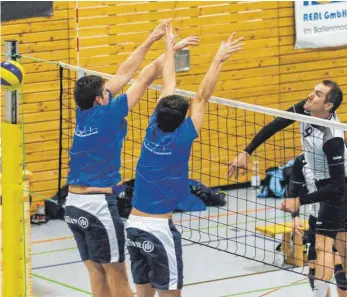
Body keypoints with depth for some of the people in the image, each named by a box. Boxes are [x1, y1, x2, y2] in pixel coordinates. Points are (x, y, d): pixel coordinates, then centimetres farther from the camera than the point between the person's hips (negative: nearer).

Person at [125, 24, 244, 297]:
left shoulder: (153, 130, 1)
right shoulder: (180, 138, -13)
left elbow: (168, 86, 11)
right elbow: (202, 97, -14)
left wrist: (170, 47, 20)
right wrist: (218, 60, -13)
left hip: (134, 224, 7)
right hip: (159, 228, -7)